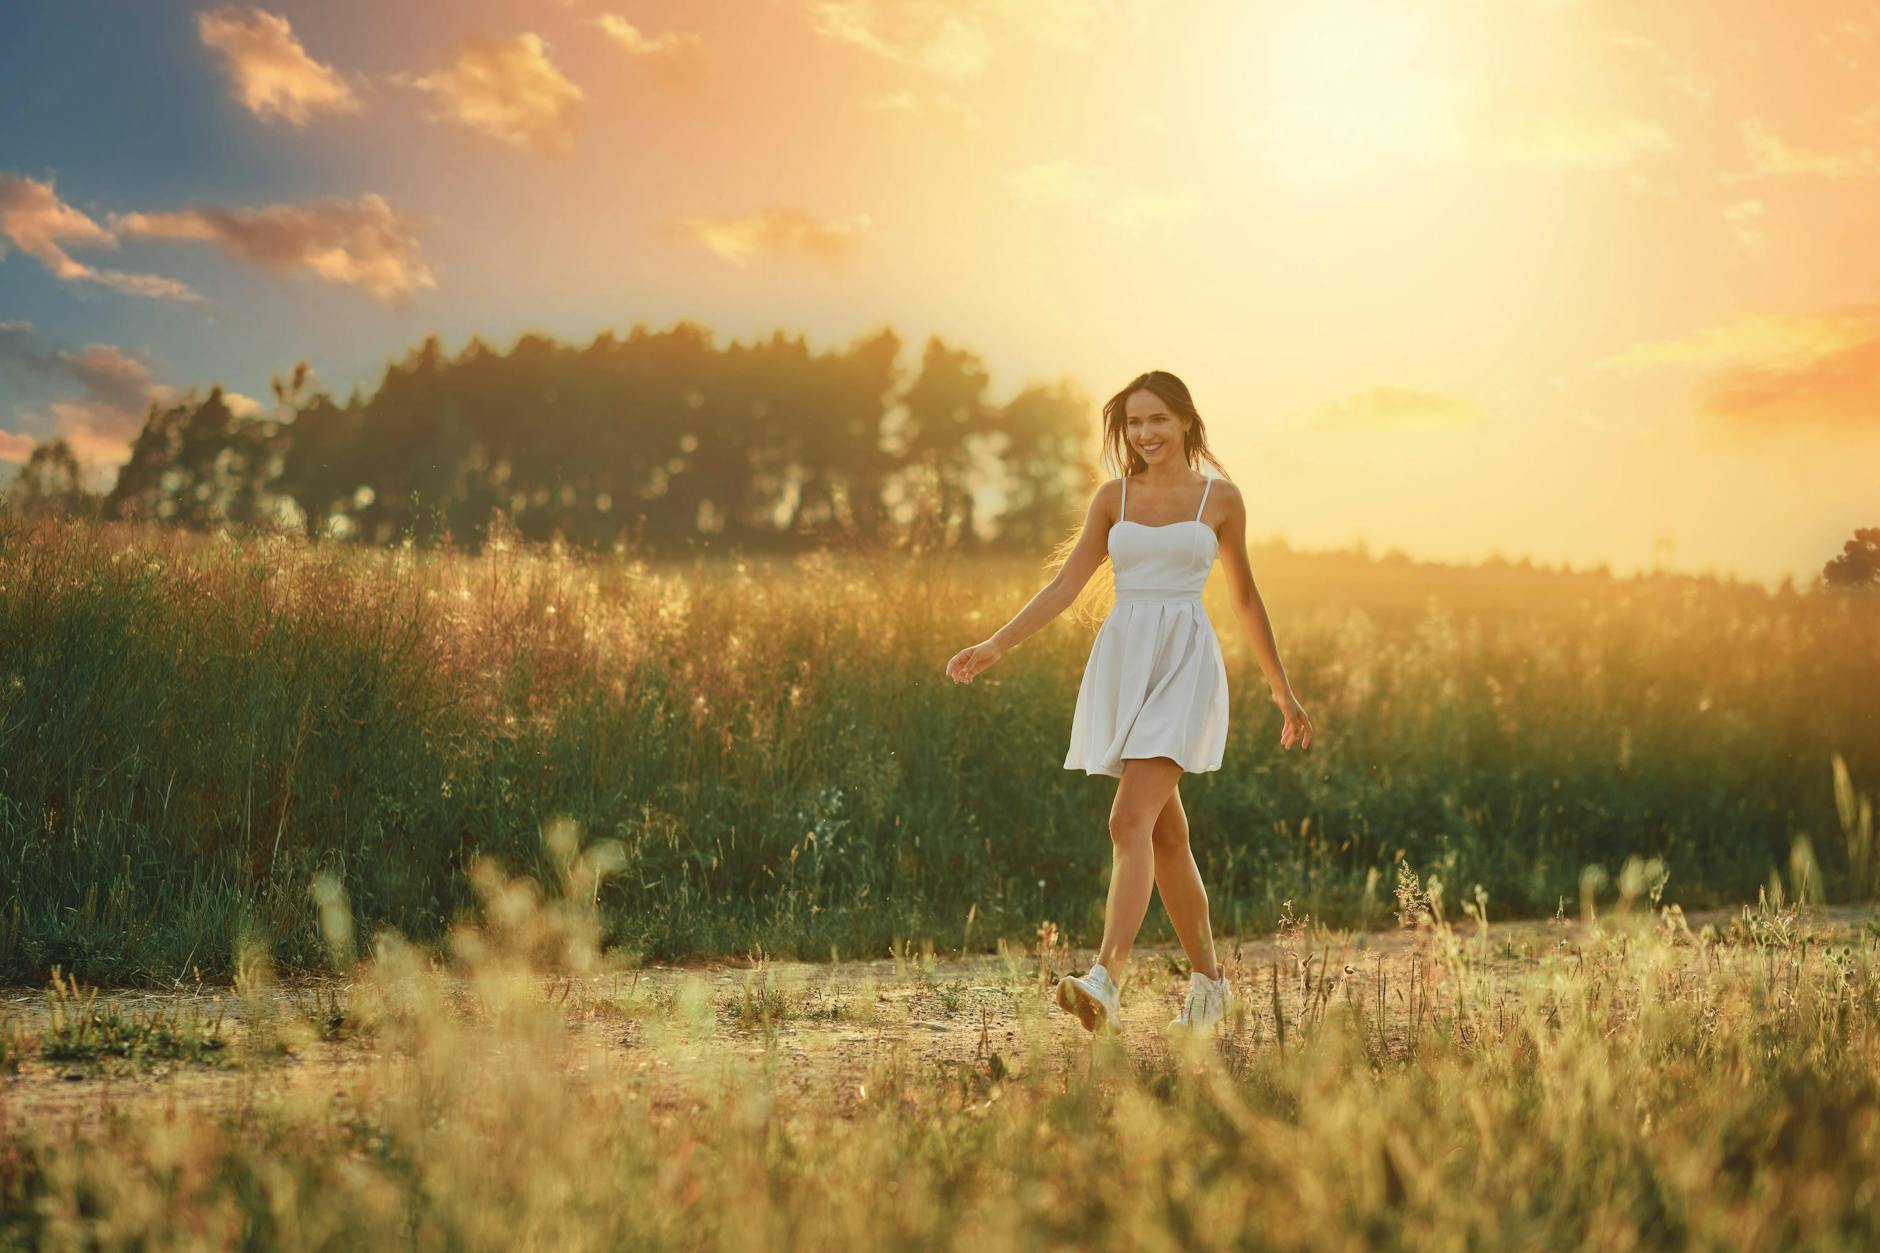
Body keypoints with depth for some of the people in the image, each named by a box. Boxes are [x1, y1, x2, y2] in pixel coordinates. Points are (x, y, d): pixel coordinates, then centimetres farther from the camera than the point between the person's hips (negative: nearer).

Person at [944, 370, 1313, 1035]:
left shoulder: (1220, 498, 5)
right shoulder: (1113, 496, 11)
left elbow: (1244, 597, 14)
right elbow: (1066, 584, 10)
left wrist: (1283, 689, 18)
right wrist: (995, 645, -1)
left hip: (1185, 663, -4)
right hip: (1122, 662, 4)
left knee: (1131, 821, -20)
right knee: (1166, 833, 9)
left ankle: (1106, 980, -30)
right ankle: (1208, 980, 23)